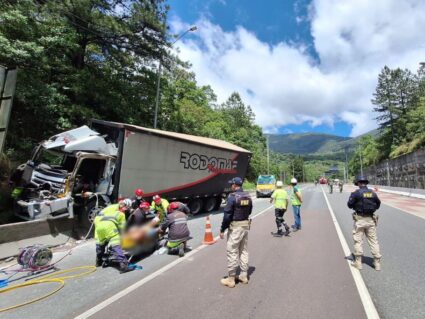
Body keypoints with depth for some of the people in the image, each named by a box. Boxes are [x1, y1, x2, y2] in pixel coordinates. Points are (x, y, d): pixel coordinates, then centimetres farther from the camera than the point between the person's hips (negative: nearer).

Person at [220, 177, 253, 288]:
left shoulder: (232, 197, -18)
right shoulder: (248, 196, 4)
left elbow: (227, 215, -18)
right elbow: (249, 211, 12)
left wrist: (222, 229, -11)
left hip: (235, 227, -7)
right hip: (246, 225, 8)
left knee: (232, 252, 3)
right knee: (244, 251, 17)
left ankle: (231, 279, 14)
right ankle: (244, 275, 28)